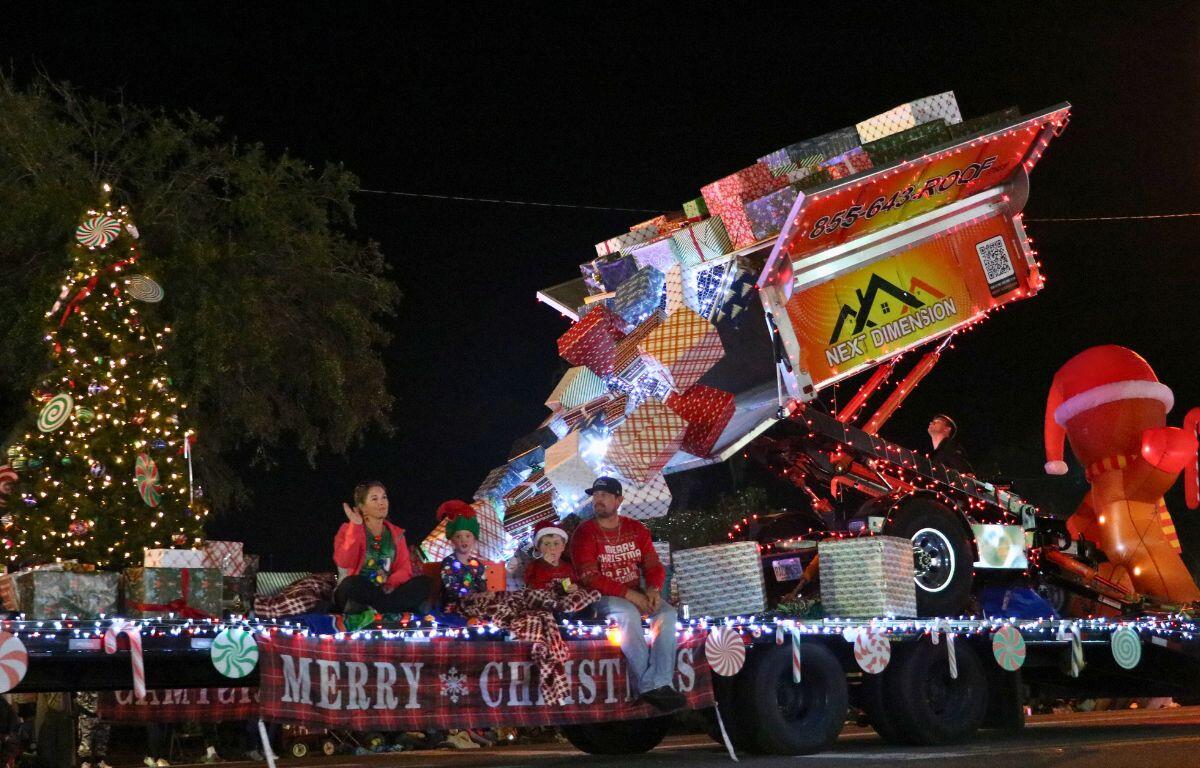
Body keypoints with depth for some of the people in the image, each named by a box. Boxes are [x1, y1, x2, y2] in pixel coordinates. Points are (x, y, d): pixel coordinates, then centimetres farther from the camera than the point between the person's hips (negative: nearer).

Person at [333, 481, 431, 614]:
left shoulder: (397, 533, 13)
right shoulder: (349, 529, 1)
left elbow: (404, 568, 4)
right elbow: (344, 563, -17)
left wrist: (391, 583, -17)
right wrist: (356, 527, -19)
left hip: (387, 591, 4)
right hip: (358, 593, -4)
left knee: (423, 583, -22)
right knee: (353, 583, -38)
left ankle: (371, 610, -27)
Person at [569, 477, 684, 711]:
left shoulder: (636, 529, 10)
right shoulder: (585, 532, -4)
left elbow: (654, 565, 9)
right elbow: (589, 577, -14)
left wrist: (653, 589, -15)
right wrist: (628, 594, -22)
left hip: (637, 594, 5)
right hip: (603, 597, -5)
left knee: (667, 613, -23)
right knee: (628, 614, -35)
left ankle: (658, 684, -30)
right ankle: (647, 684, -30)